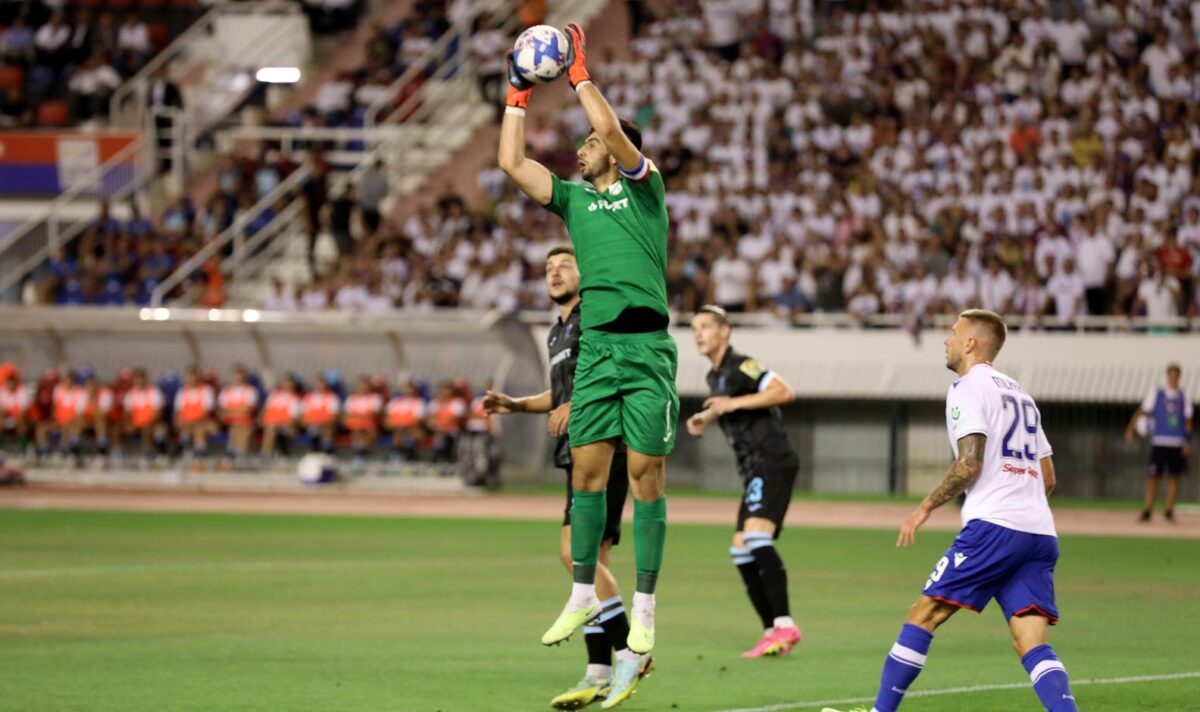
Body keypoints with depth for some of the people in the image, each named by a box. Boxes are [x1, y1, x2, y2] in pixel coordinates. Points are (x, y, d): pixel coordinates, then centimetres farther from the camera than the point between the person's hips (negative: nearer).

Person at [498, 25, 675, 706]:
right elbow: (513, 162, 15)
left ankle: (645, 608, -1)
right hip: (595, 345, 5)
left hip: (647, 347, -5)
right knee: (587, 468, 2)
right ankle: (584, 594, 14)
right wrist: (519, 94, 15)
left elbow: (611, 128, -11)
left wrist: (580, 71, -2)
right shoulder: (574, 198, 19)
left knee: (646, 475, -4)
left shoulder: (644, 184, 5)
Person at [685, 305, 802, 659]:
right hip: (755, 470, 10)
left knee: (756, 536, -26)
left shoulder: (740, 366, -9)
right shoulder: (715, 376, 19)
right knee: (741, 551, 7)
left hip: (773, 462, -10)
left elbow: (785, 392, -22)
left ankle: (784, 625, -32)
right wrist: (705, 418, 21)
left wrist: (735, 403, -23)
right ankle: (772, 631, 10)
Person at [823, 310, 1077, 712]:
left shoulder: (969, 387, 0)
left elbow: (970, 463, -12)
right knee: (1033, 646, -2)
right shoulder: (1020, 394, 25)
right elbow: (1047, 478, 26)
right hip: (1041, 534, 8)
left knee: (923, 615, 1)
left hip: (993, 526, -8)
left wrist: (927, 507, -2)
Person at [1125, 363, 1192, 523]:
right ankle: (1147, 510, -1)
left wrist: (1186, 442, -4)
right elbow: (1142, 411, -2)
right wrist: (1130, 429, -14)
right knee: (1154, 476, -5)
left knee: (1174, 477, 3)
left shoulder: (1184, 397, 10)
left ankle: (1169, 510, 11)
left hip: (1177, 443, 2)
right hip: (1159, 442, -2)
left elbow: (1187, 420, 8)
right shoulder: (1156, 394, 4)